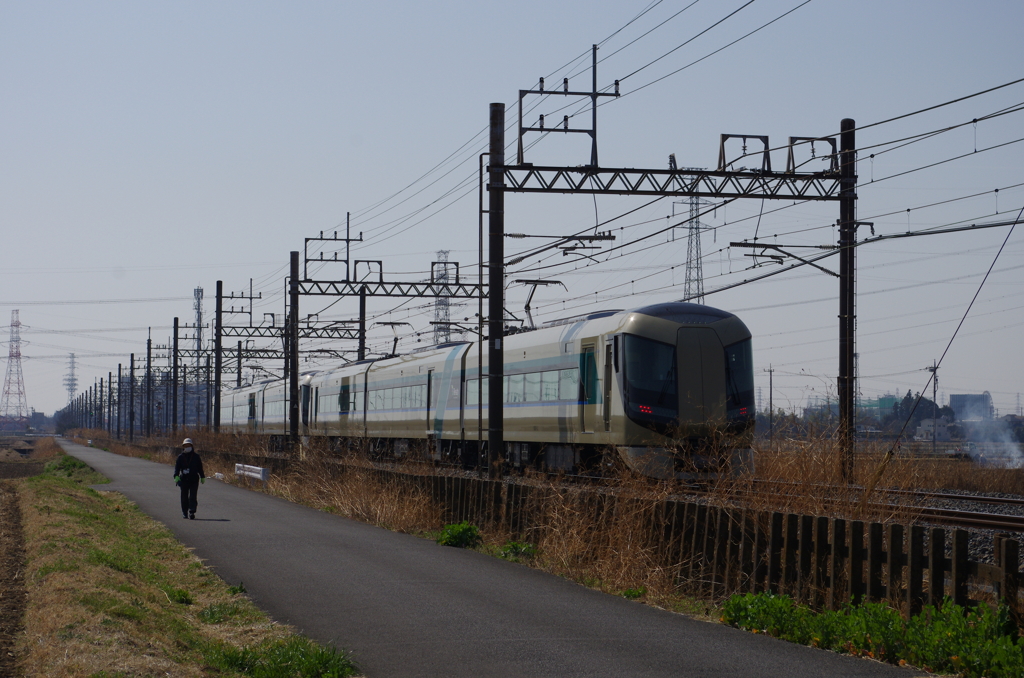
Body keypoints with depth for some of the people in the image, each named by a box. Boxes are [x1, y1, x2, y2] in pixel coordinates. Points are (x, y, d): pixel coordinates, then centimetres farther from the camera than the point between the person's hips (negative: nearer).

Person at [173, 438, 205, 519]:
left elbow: (200, 467, 11)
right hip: (184, 480, 1)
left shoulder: (196, 456, 5)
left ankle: (192, 513, -15)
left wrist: (202, 477, 12)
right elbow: (177, 467, -1)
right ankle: (184, 513, 15)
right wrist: (176, 476, -15)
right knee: (184, 497, 6)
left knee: (192, 497, -9)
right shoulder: (180, 457, 5)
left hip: (194, 480, -1)